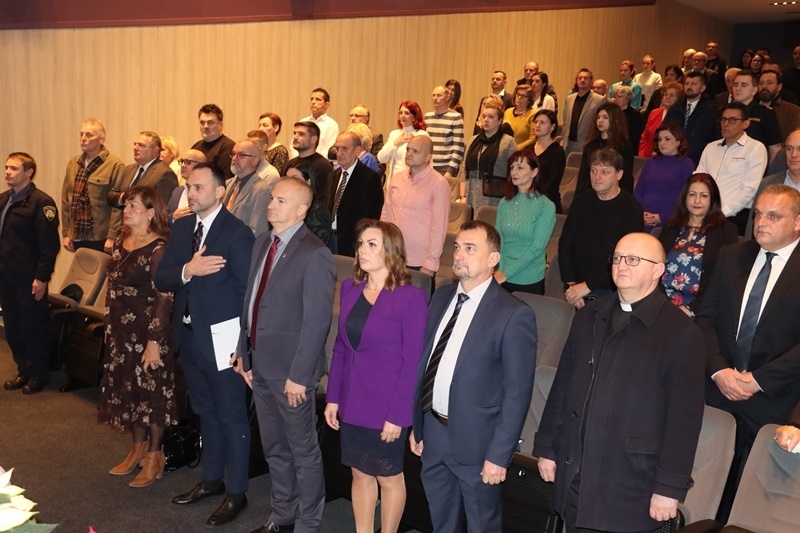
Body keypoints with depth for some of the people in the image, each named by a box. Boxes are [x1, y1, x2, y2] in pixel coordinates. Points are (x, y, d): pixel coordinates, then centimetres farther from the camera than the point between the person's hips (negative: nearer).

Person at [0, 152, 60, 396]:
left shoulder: (41, 202, -12)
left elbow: (50, 244, -16)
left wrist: (42, 278, -18)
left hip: (29, 278, -7)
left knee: (32, 329, 4)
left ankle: (39, 375, 19)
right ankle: (24, 372, 27)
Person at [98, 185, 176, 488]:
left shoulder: (159, 248, -17)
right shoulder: (121, 242, 7)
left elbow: (164, 298, -19)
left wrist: (154, 342, -20)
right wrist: (109, 325, 16)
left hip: (148, 332, -8)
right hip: (121, 331, 8)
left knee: (151, 391, 4)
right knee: (128, 388, 15)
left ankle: (155, 455, 19)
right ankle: (138, 448, 31)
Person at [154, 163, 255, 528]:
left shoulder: (237, 234, -15)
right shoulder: (181, 227, 6)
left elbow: (248, 292, -15)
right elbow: (161, 279, 2)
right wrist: (187, 270, -19)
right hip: (189, 338, 7)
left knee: (231, 416, 6)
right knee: (205, 413, 21)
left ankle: (236, 492, 21)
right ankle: (212, 480, 38)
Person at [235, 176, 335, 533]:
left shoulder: (314, 255, -17)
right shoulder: (262, 244, 8)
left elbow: (316, 321, -19)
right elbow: (250, 302, 12)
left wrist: (299, 375, -19)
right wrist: (244, 352, 9)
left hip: (289, 369, -8)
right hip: (259, 364, 8)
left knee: (302, 450, 9)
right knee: (273, 447, 21)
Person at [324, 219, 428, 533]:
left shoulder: (411, 298, -15)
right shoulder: (350, 288, 2)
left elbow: (412, 362, -14)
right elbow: (341, 347, 8)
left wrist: (397, 416, -15)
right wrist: (333, 398, 6)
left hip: (386, 408, -5)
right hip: (352, 404, 5)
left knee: (388, 479, 13)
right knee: (360, 475, 17)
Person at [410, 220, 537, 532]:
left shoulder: (514, 315, -17)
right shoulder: (442, 297, 3)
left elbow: (517, 393, -16)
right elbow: (425, 363, 6)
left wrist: (499, 455, -16)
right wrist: (416, 425, 9)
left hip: (475, 440, -6)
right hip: (432, 431, 6)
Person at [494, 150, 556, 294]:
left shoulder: (546, 206, -10)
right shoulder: (504, 203, 3)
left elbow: (537, 248, -15)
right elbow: (498, 240, 3)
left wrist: (506, 274, -17)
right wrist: (499, 271, -12)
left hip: (530, 282, -3)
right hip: (501, 279, 4)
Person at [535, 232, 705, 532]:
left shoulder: (681, 333, -8)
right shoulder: (587, 319, 9)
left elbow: (684, 418, -10)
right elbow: (562, 387, 11)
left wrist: (669, 488, -11)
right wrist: (546, 448, 11)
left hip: (631, 487, -5)